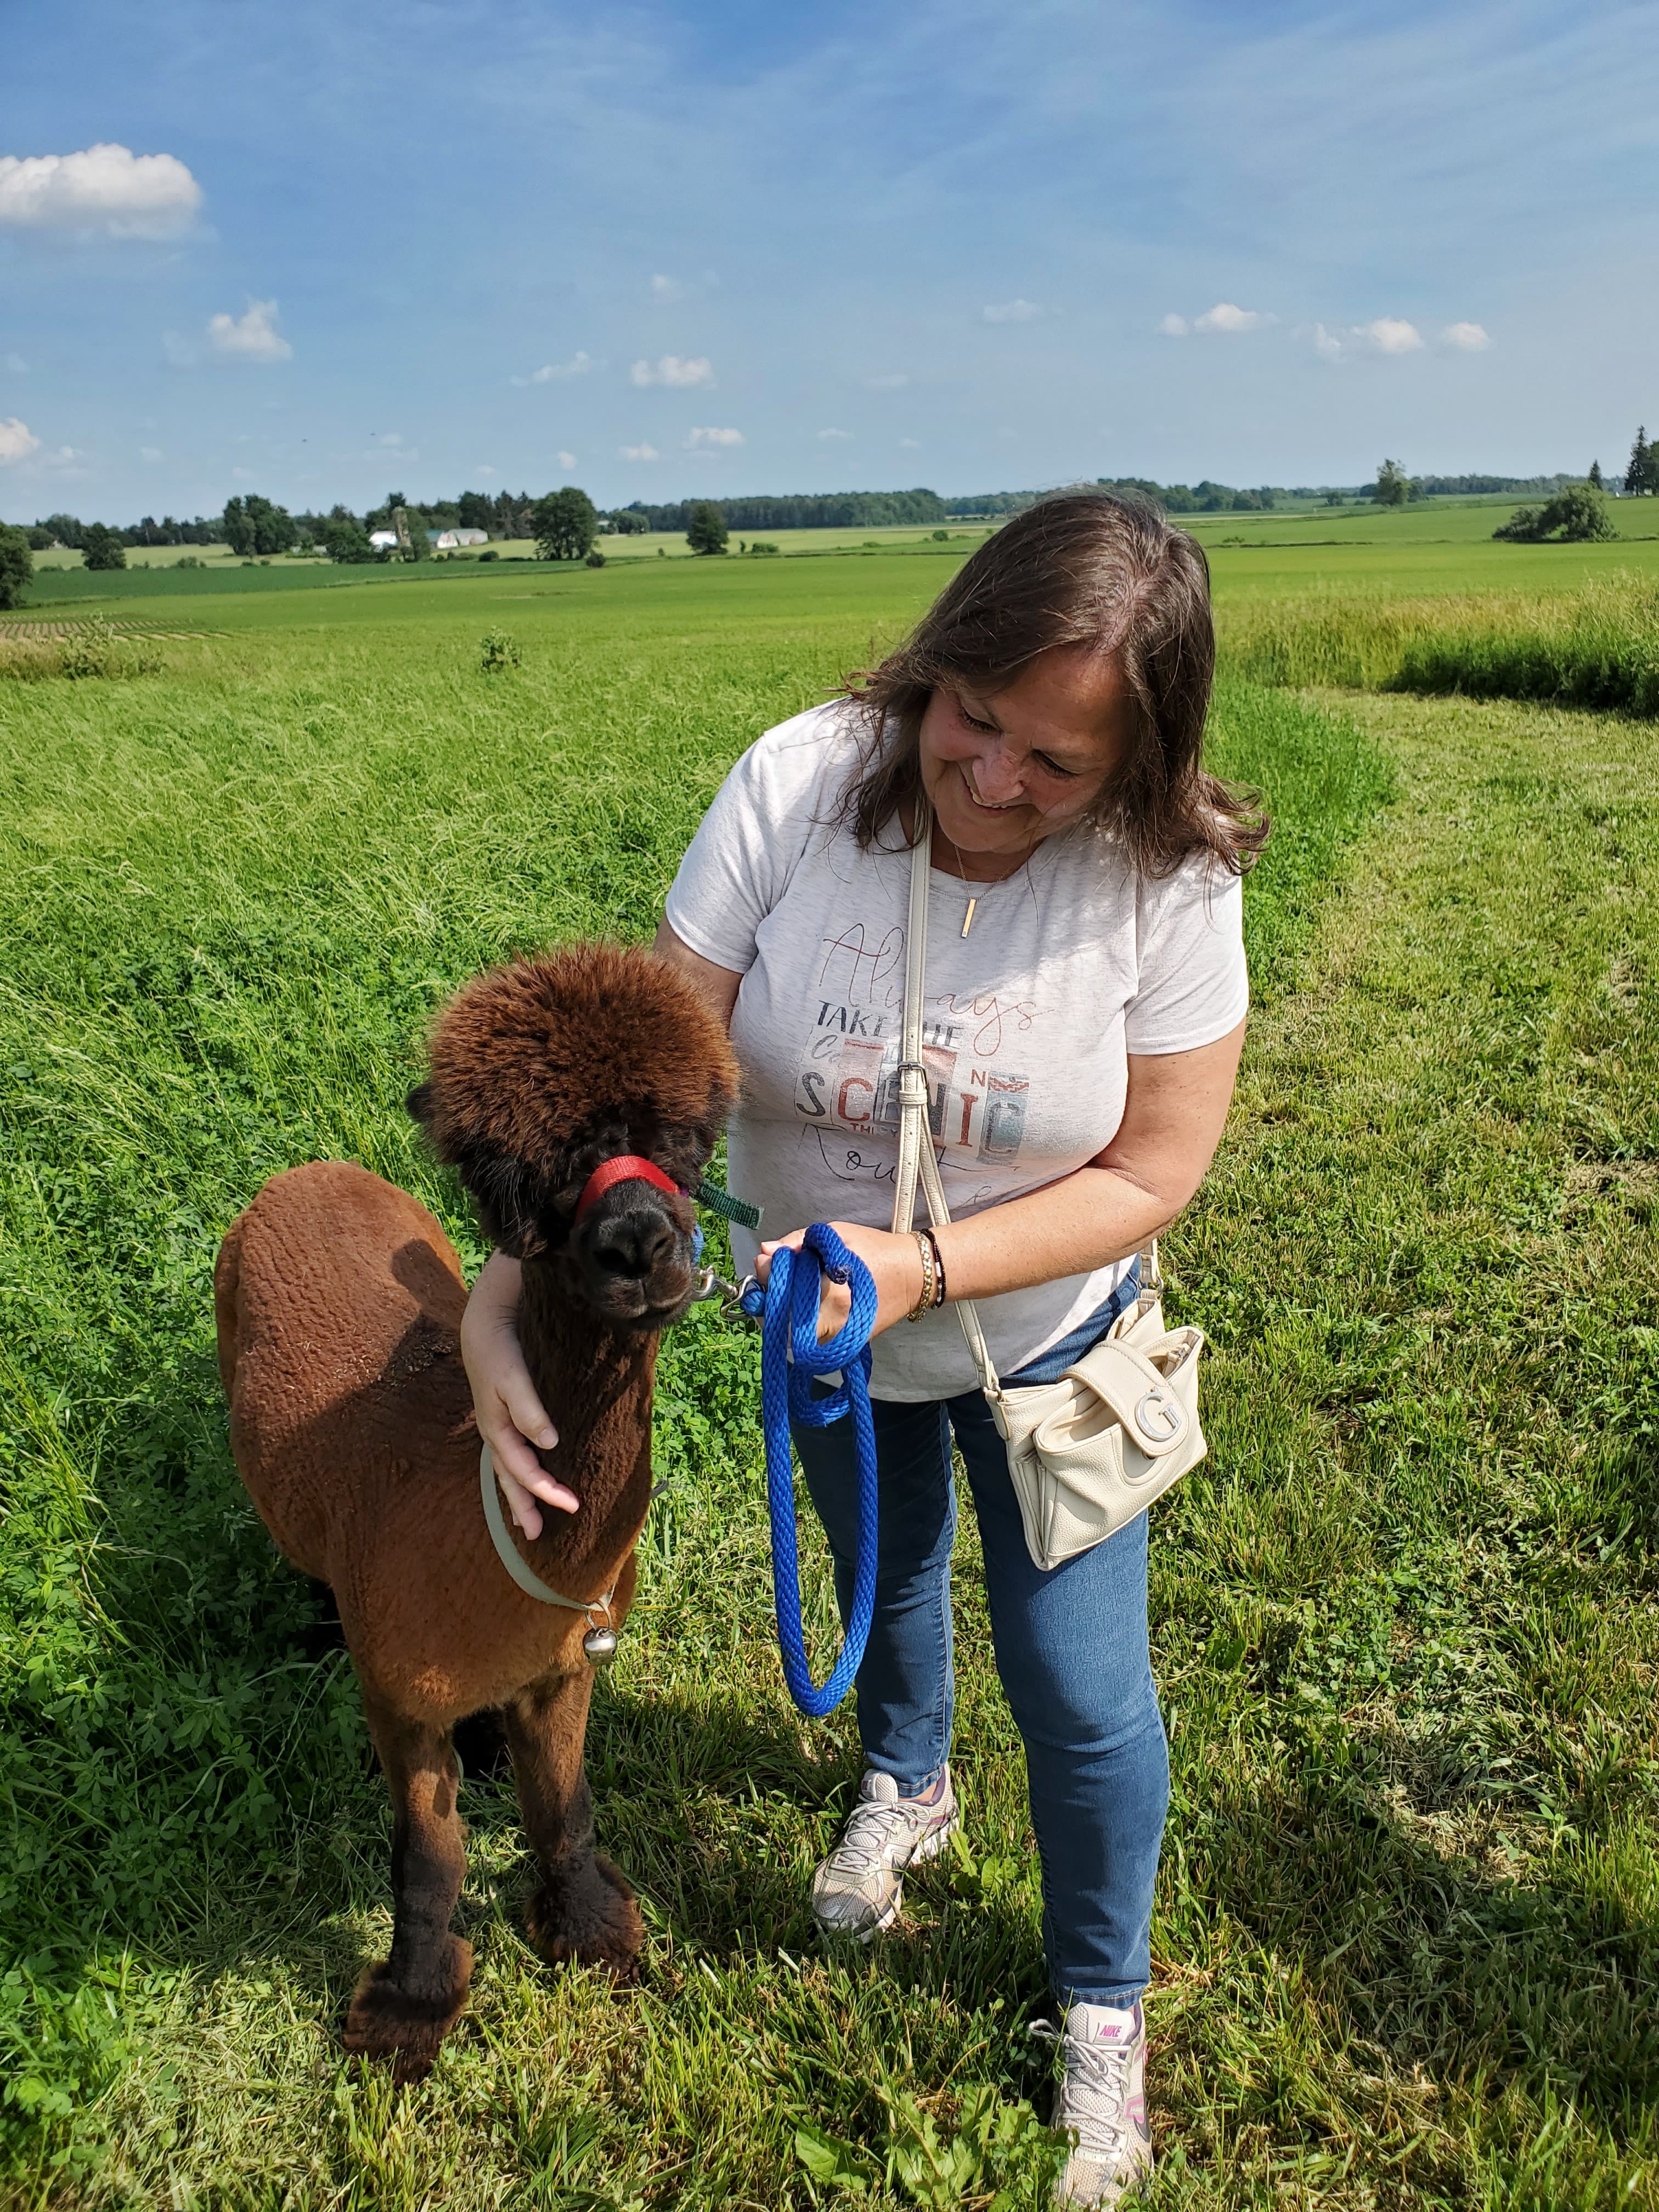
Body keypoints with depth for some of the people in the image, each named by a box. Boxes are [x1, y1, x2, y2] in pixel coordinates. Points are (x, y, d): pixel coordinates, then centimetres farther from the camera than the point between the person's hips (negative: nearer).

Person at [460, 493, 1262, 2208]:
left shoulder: (1172, 883, -27)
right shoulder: (798, 784, -27)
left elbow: (1148, 1176, -21)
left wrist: (921, 1267, -33)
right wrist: (502, 1292, -36)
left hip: (1044, 1338, -1)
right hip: (824, 1319, 2)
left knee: (1081, 1689, 6)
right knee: (882, 1574, 28)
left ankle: (1103, 2003, 38)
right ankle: (907, 1779, 64)